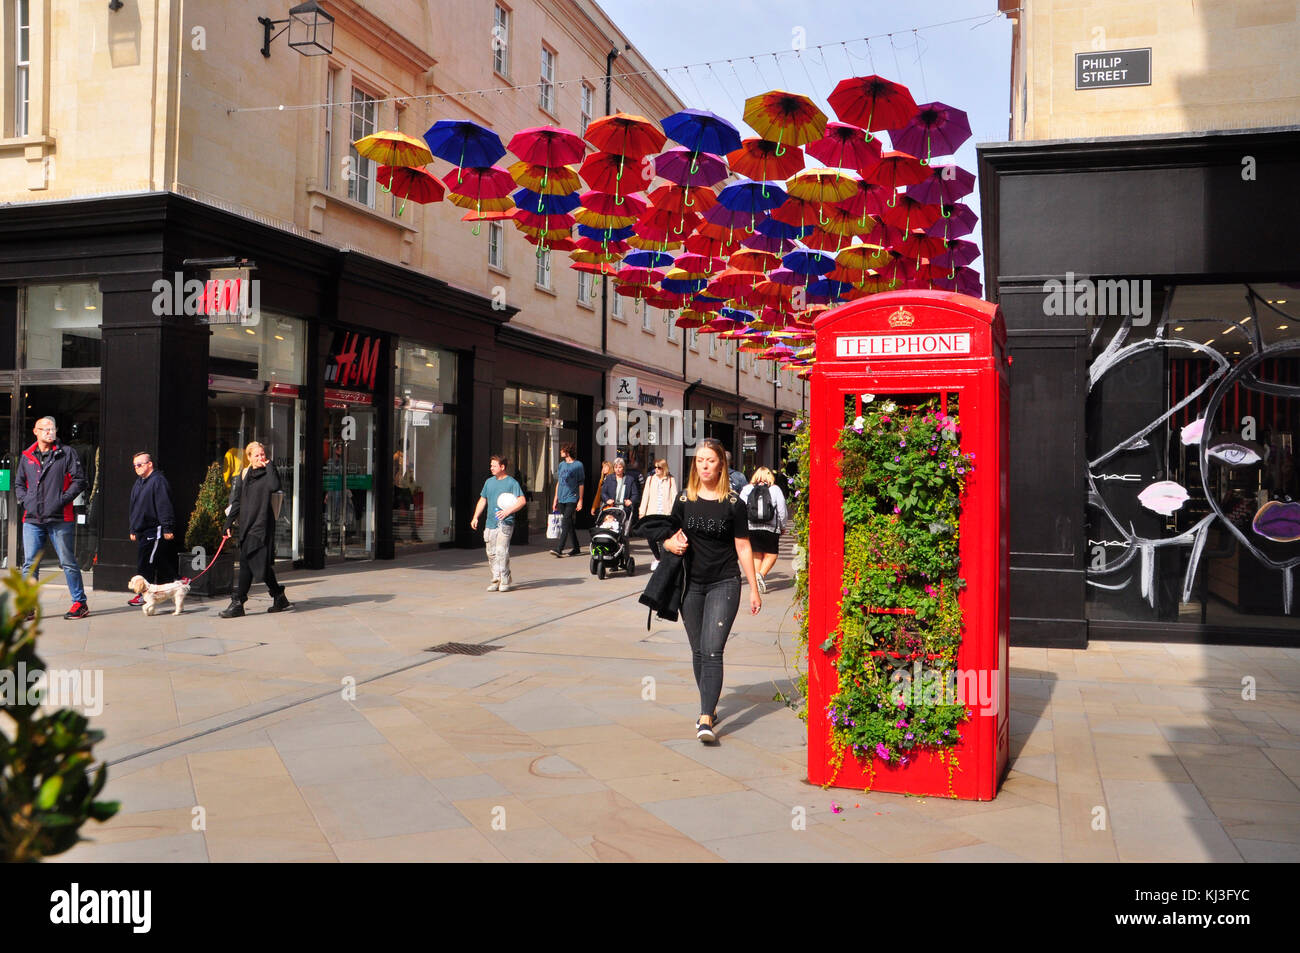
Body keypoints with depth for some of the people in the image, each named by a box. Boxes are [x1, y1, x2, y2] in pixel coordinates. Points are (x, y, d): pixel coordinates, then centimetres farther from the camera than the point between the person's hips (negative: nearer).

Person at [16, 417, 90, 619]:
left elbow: (79, 480, -2)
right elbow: (18, 483, 22)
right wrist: (26, 500, 5)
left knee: (68, 563, 1)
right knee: (29, 564, 3)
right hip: (32, 519, 4)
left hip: (60, 519, -3)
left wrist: (63, 500, -11)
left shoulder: (66, 453, 2)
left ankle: (80, 604, 8)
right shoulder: (26, 457, 13)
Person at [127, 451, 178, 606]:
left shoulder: (158, 481, -12)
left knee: (145, 563, -11)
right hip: (141, 532, 10)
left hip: (154, 531, -9)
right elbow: (134, 507, 25)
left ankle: (145, 595, -7)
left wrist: (167, 528, -21)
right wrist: (133, 530, 24)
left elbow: (165, 506, -17)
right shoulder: (139, 483, 18)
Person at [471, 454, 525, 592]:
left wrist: (508, 511, -20)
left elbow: (522, 501, -9)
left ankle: (505, 581, -4)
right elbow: (483, 500, 21)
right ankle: (496, 579, 14)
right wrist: (475, 517, 12)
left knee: (501, 551, -12)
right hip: (490, 523, 6)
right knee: (491, 553, 5)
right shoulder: (489, 482, 15)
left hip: (505, 523, -6)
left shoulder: (512, 482, -3)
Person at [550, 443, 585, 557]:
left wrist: (580, 500, -5)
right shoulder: (562, 464, 14)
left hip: (572, 498, -6)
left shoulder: (578, 465, -3)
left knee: (566, 523, -14)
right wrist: (556, 498, 15)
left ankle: (559, 548, -19)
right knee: (569, 524, 10)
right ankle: (576, 548, 19)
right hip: (561, 499, 6)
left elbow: (581, 484, -1)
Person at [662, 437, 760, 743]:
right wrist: (672, 544, -9)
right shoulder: (684, 500, 5)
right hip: (691, 584, 4)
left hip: (724, 584, -4)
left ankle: (706, 720, -16)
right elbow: (671, 536, 15)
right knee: (698, 652, 11)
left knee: (712, 651, -13)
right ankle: (709, 706, 27)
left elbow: (743, 548, 1)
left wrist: (754, 588, 1)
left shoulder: (733, 504, -3)